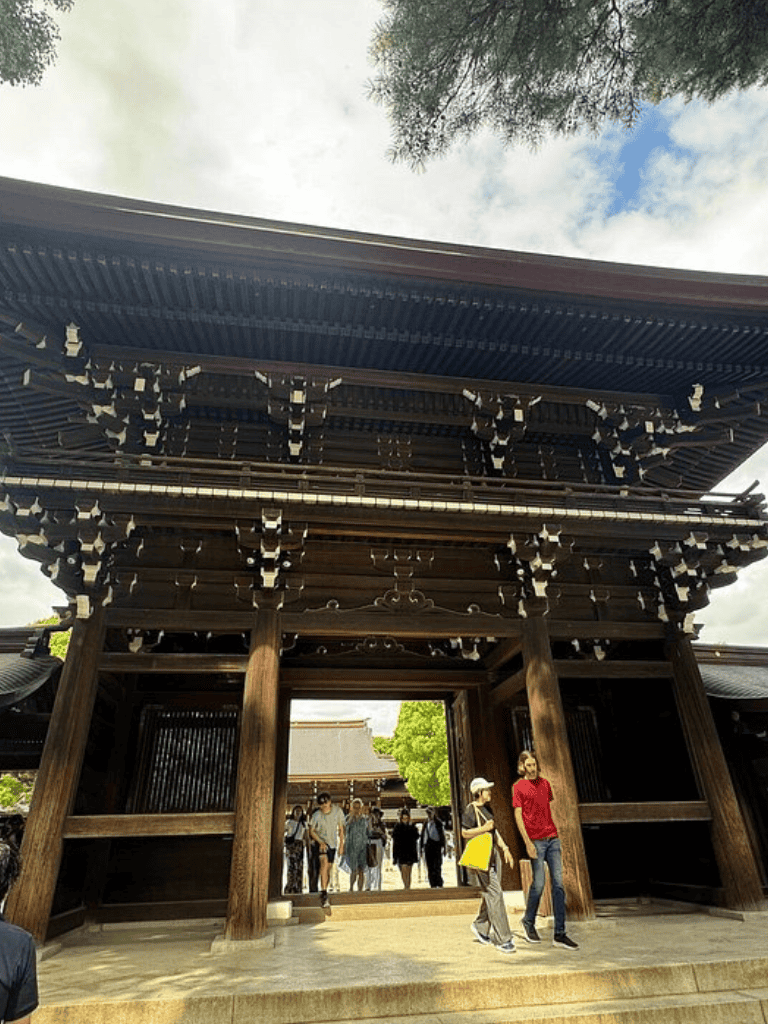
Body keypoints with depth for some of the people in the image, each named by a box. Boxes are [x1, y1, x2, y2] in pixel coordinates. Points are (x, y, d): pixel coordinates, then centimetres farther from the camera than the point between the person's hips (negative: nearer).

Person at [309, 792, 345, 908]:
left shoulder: (338, 811, -10)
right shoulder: (316, 815, -19)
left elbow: (341, 829, 3)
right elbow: (311, 831, -7)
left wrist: (341, 845, 2)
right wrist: (321, 842, -19)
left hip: (333, 842, 3)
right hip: (321, 841, -3)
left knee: (328, 868, 11)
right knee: (324, 863, -25)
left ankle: (324, 893, 30)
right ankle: (323, 894, -26)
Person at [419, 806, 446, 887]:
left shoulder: (438, 823, 0)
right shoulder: (425, 824, 13)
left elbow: (442, 835, -1)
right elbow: (423, 835, 15)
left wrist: (442, 846, -8)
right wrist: (422, 846, 10)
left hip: (437, 845, -4)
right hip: (427, 846, 4)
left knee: (437, 866, -8)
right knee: (430, 867, 3)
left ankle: (439, 884, -2)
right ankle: (433, 885, 10)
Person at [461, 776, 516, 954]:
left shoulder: (487, 808, 15)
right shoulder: (471, 809, -11)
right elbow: (465, 833, -14)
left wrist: (505, 849, 16)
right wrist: (484, 828, -20)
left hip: (493, 853, 9)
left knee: (491, 893, 12)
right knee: (494, 893, -9)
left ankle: (480, 926, 31)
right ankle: (503, 939, -2)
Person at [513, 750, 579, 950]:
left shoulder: (545, 783, 13)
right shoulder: (518, 787, -3)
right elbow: (518, 816, -5)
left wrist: (557, 838, 18)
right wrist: (527, 842, -12)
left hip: (552, 839, 5)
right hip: (536, 841, -5)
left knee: (558, 884, 2)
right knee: (538, 884, -1)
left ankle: (559, 934, 8)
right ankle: (528, 922, 24)